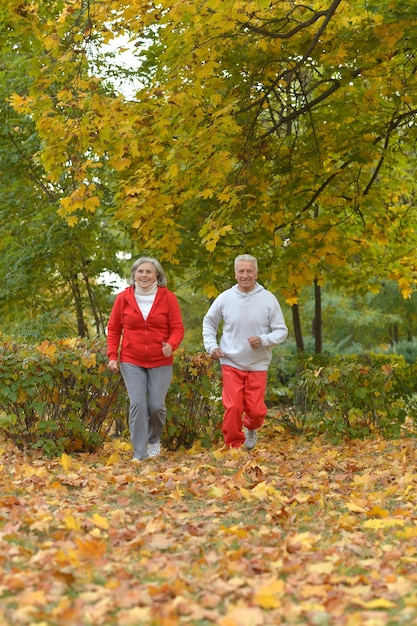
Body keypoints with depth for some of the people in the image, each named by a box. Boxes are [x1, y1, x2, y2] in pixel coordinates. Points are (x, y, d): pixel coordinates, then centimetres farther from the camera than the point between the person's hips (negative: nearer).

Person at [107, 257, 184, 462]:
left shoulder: (168, 298, -1)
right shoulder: (123, 298, 2)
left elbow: (177, 328, -1)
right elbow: (113, 329, 9)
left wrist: (171, 345, -21)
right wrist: (112, 356, 1)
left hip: (160, 362, 0)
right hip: (131, 362, 0)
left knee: (157, 405, -2)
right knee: (137, 404, -9)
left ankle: (154, 440, 29)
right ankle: (139, 453, 0)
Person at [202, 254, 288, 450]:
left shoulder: (268, 299, -5)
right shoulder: (225, 298, -1)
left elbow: (281, 331, -1)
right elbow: (208, 322, 14)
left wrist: (263, 340, -19)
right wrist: (211, 346, 0)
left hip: (258, 365, 0)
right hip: (231, 363, 0)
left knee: (256, 410, 3)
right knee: (233, 408, -7)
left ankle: (251, 428, 39)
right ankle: (233, 446, 11)